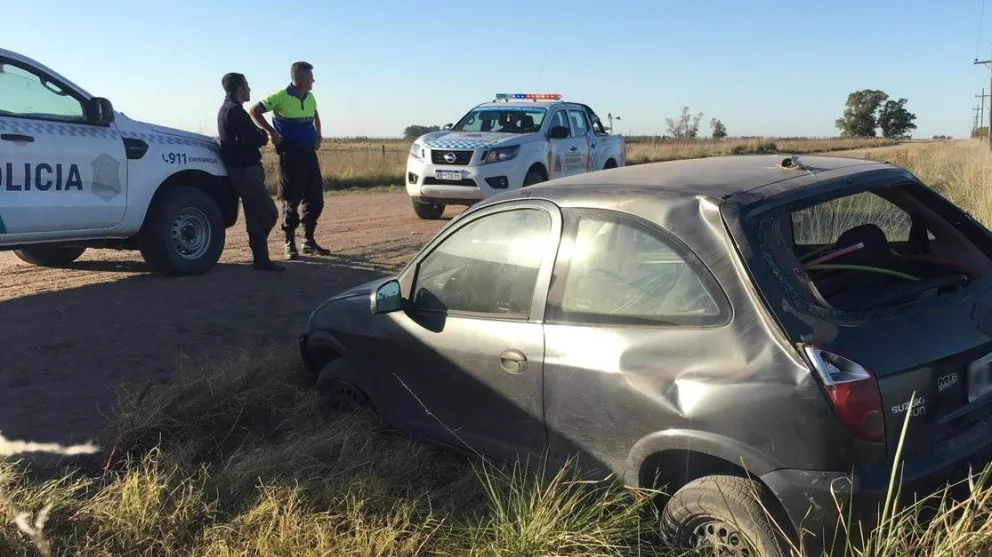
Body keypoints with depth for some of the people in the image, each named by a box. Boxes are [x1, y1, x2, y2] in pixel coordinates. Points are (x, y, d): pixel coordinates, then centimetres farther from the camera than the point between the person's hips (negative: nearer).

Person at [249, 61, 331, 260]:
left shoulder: (310, 98, 10)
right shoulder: (281, 97, -9)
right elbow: (254, 111, -8)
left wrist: (318, 134, 16)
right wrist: (270, 131, -16)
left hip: (309, 154, 7)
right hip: (290, 154, -7)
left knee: (315, 198, 7)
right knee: (291, 200, -1)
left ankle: (309, 241, 19)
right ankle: (290, 244, 9)